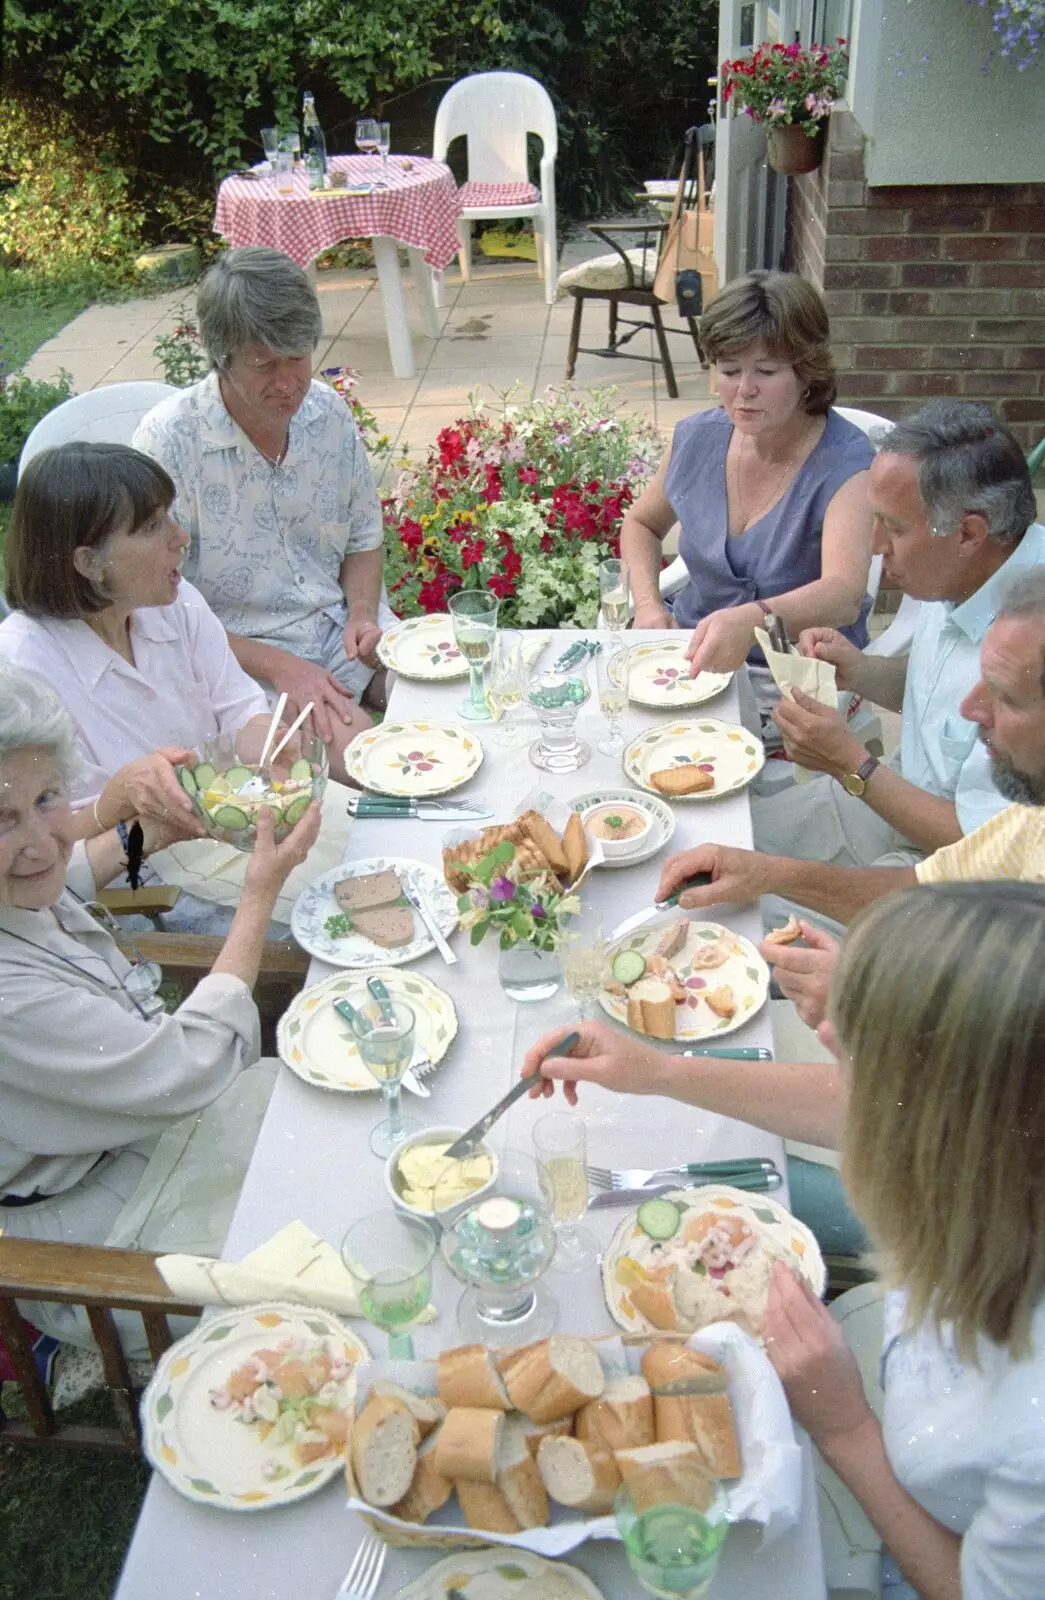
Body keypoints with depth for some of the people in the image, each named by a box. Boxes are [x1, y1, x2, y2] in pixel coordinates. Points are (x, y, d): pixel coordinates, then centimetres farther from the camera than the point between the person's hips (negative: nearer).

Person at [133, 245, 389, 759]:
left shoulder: (329, 412, 1)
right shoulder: (168, 441, -16)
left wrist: (363, 614, -5)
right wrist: (277, 665, -22)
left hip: (340, 626, 6)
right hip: (240, 654, -5)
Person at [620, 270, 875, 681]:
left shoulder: (845, 464, -16)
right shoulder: (697, 438, 1)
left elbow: (845, 596, -33)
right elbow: (641, 523, 20)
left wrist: (751, 621, -53)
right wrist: (648, 604, 0)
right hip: (692, 654, 4)